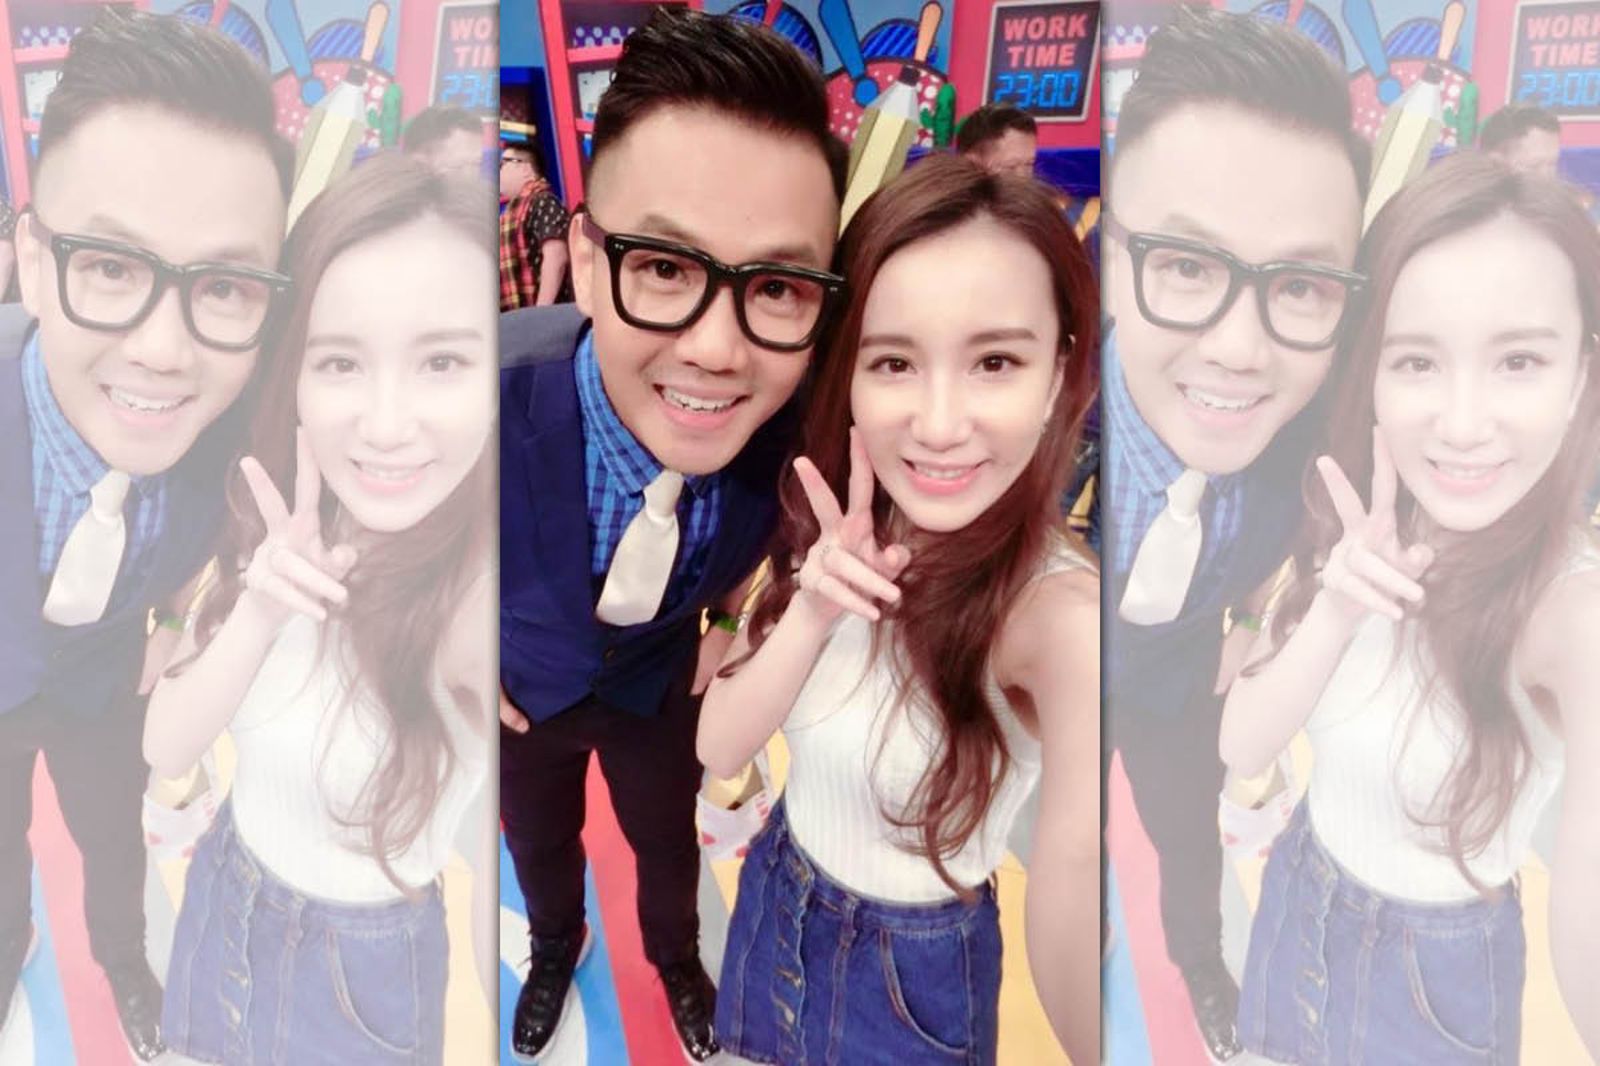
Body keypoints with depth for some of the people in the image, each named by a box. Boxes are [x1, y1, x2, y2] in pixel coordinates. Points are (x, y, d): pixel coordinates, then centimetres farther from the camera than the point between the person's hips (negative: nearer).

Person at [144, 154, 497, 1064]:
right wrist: (257, 613, -31)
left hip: (363, 964, -5)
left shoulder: (481, 595, -31)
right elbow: (167, 750, -15)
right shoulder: (283, 532, -11)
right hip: (222, 899, 5)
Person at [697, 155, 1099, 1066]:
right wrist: (812, 614, -31)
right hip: (773, 902, 5)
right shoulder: (839, 537, -11)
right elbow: (721, 748, -15)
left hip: (914, 973, -5)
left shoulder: (1063, 610, -31)